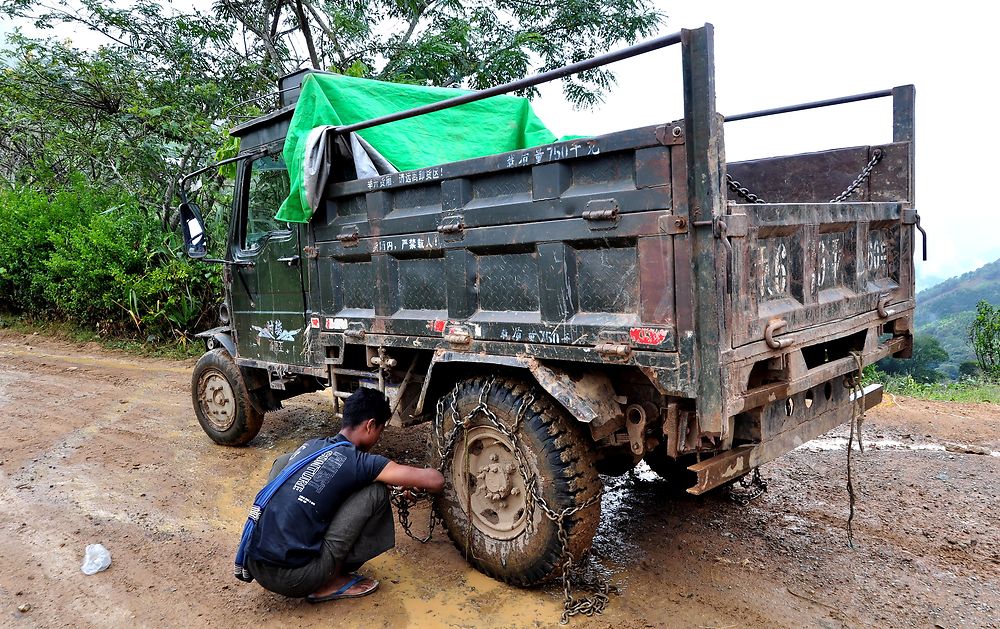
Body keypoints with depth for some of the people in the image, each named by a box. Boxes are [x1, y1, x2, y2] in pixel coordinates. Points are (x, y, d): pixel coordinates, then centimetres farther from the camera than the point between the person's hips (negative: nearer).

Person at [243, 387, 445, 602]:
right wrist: (414, 480, 17)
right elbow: (435, 481, -8)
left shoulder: (310, 446, 12)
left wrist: (401, 481, 36)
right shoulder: (359, 462, -9)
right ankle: (331, 582, 7)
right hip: (293, 579, -7)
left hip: (253, 565, 7)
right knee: (376, 491, -2)